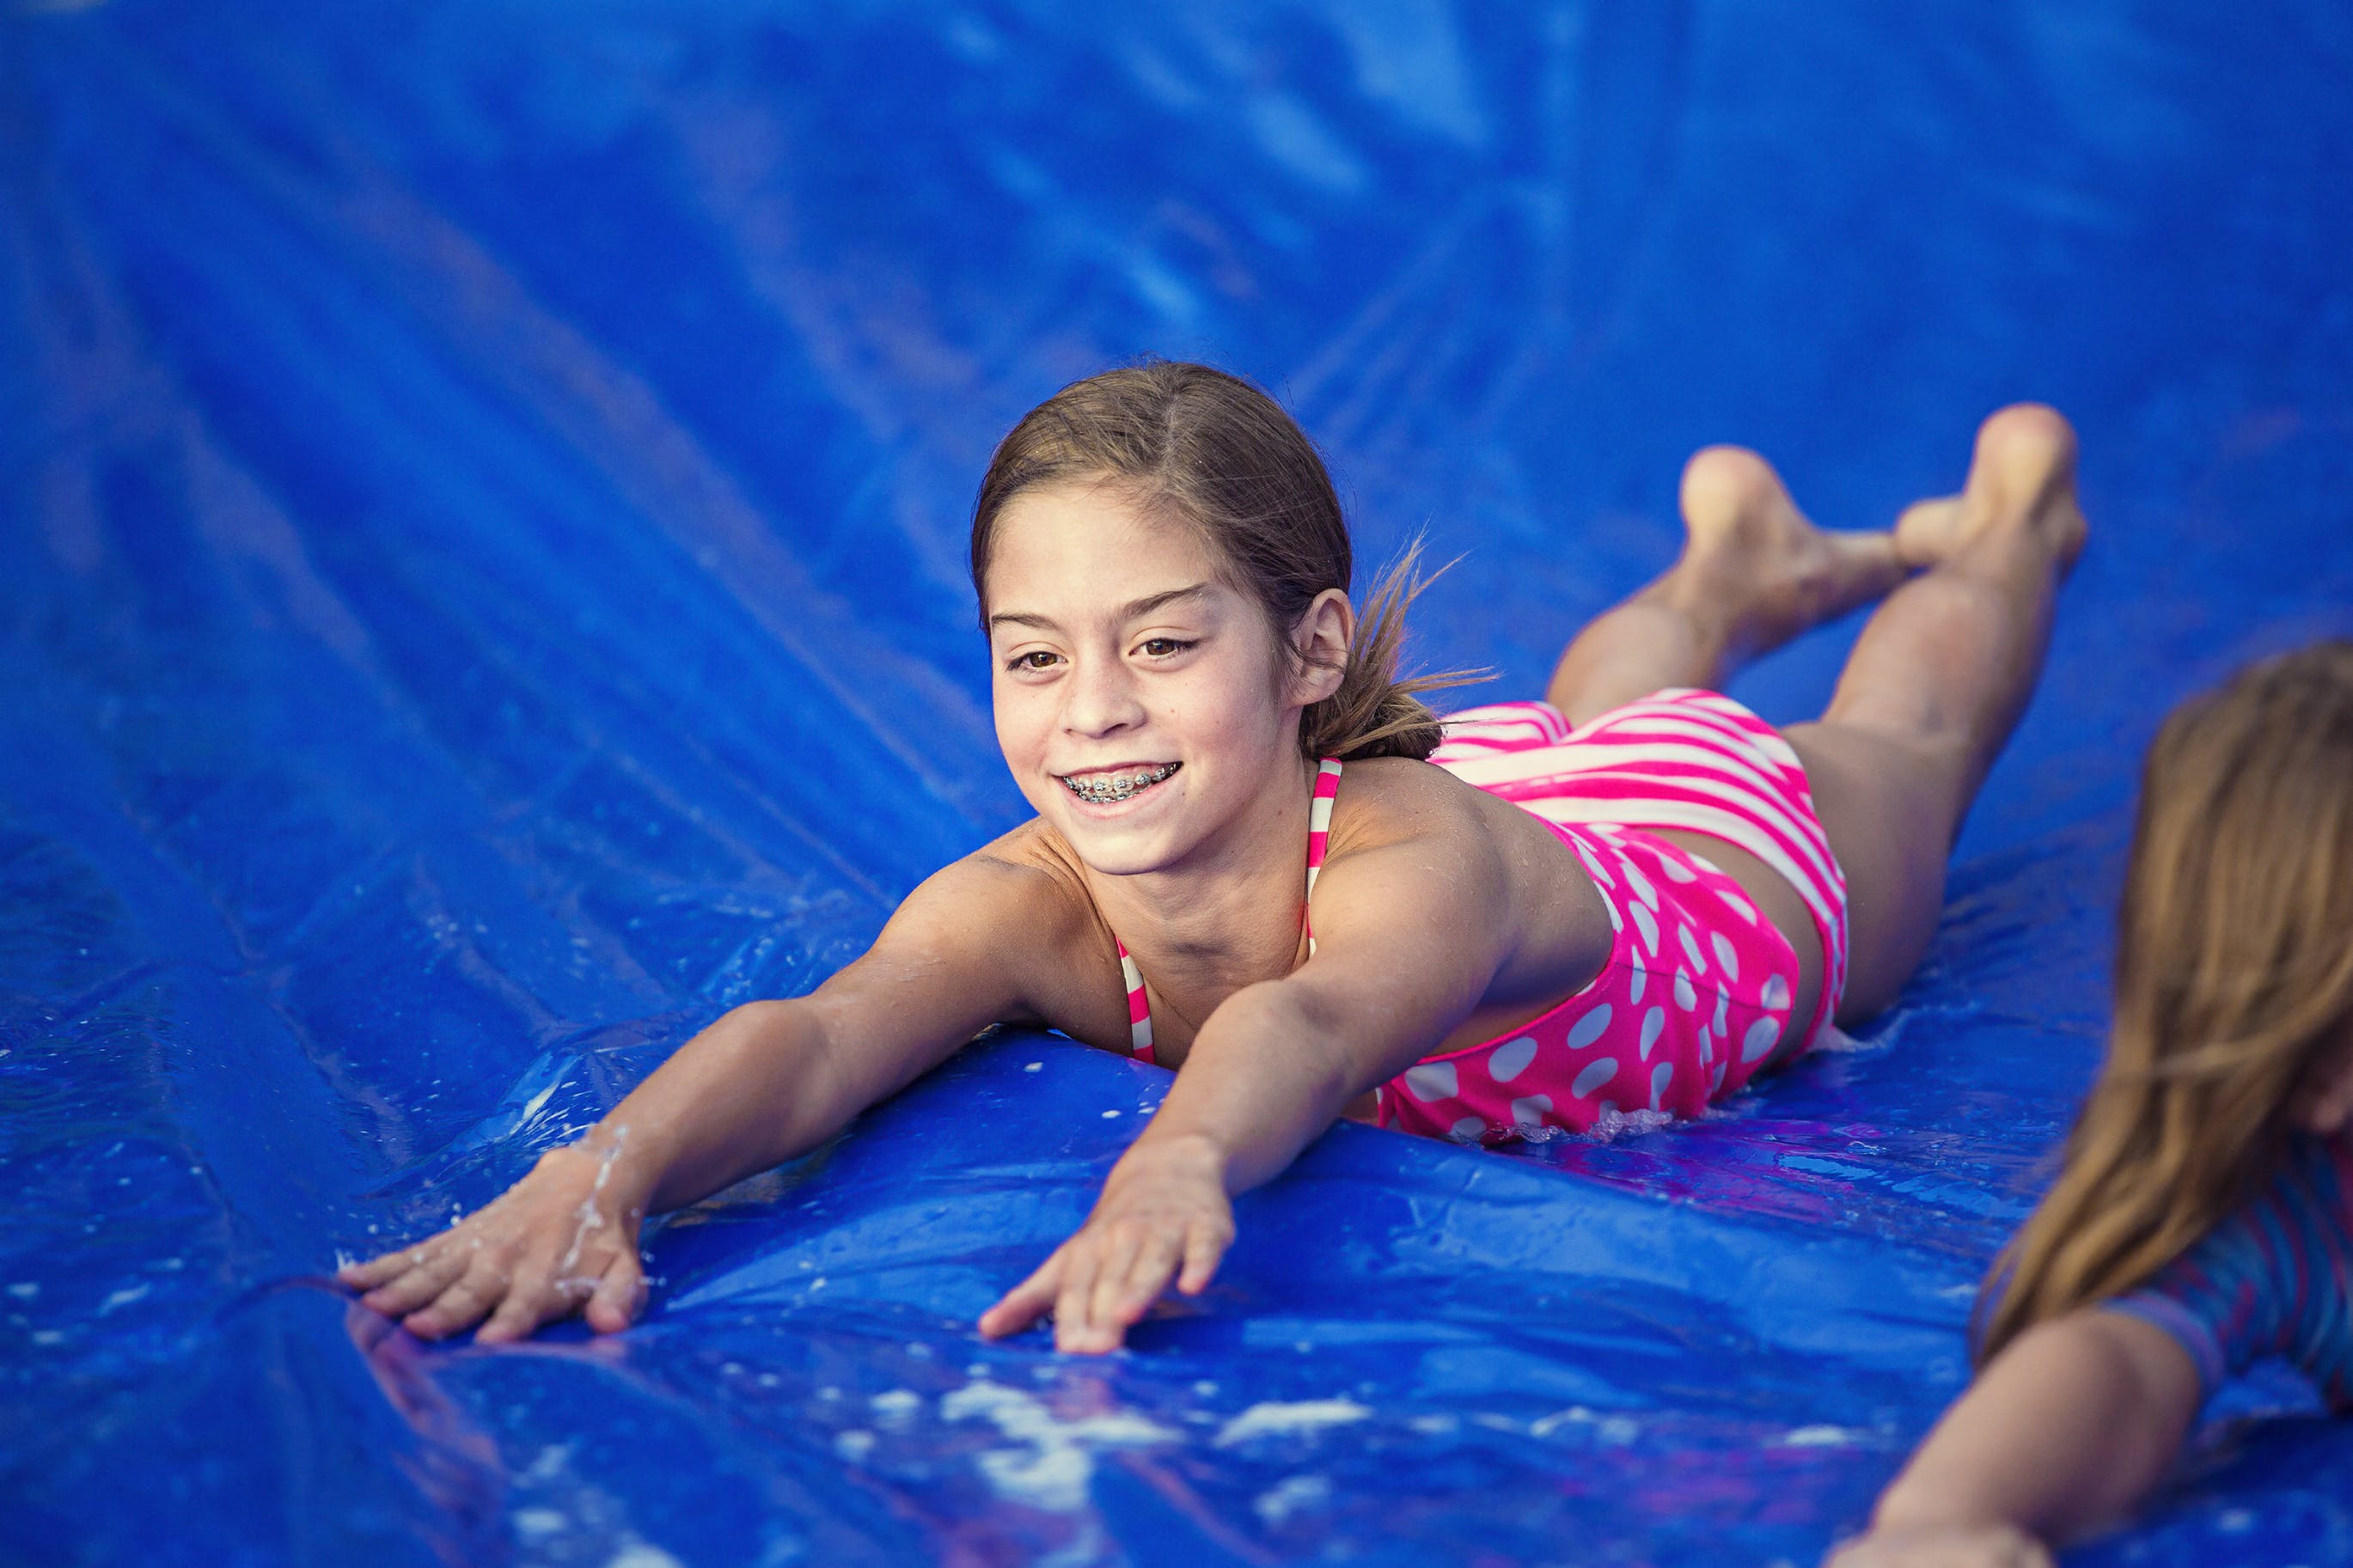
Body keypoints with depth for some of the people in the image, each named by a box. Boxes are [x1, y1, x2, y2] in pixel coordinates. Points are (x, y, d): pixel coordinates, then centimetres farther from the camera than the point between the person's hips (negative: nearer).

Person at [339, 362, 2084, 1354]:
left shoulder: (1416, 859, -54)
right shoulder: (1031, 904, -43)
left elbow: (1306, 1025, -76)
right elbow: (819, 1036, -60)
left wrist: (1180, 1163, -99)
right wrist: (604, 1172, -81)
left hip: (1749, 844, -3)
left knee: (1909, 728, 33)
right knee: (1600, 702, 40)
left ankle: (2005, 522, 66)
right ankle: (1743, 565, 73)